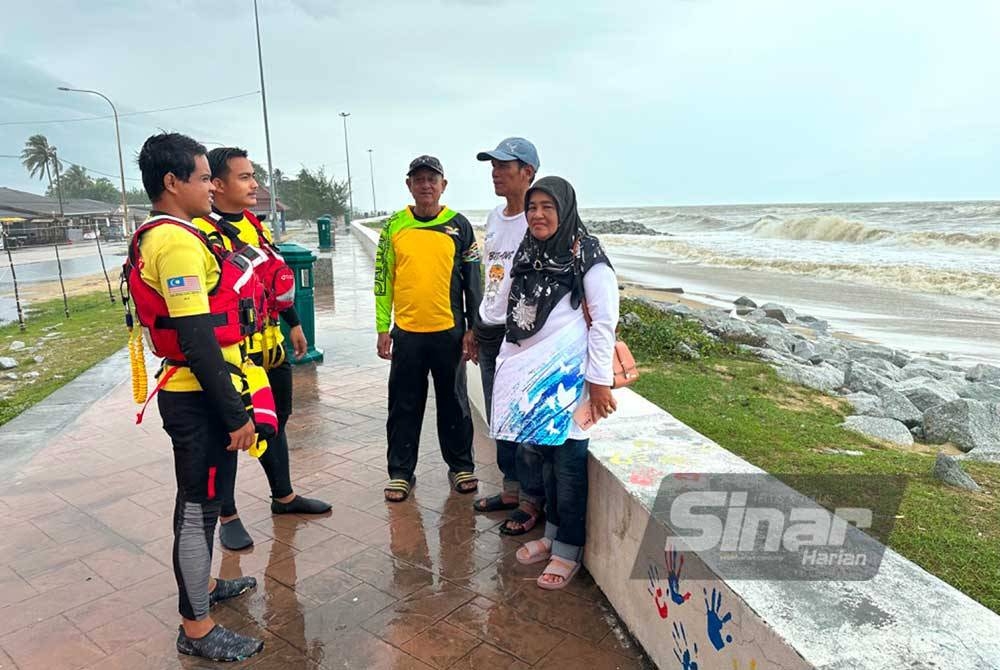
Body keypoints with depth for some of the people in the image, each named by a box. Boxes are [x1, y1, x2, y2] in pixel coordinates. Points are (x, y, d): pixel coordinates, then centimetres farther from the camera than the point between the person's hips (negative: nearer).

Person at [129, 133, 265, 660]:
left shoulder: (161, 238, 13)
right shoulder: (176, 242, -20)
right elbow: (197, 340, -25)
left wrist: (231, 403, 21)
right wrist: (234, 414, -21)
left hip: (194, 392, 10)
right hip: (199, 398, -10)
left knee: (202, 497, 23)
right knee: (199, 504, 2)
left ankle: (200, 584, 42)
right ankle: (196, 627, 17)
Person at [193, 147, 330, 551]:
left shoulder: (255, 224, 12)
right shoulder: (201, 232, -16)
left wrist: (294, 324, 23)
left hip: (270, 346, 9)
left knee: (274, 422, 19)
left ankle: (284, 496, 37)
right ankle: (228, 517, 21)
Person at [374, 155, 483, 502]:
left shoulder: (459, 226, 1)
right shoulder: (394, 226, 4)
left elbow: (473, 280, 2)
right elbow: (382, 279, 5)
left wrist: (473, 328, -1)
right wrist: (383, 329, 1)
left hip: (449, 330, -1)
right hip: (406, 331, 1)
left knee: (454, 402, 11)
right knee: (404, 406, 8)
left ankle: (461, 466, 27)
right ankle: (401, 472, 22)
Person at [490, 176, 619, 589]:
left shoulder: (587, 256, -10)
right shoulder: (528, 254, 10)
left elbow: (604, 322, -12)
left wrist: (600, 381, -14)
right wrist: (510, 366, 17)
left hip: (569, 377, -6)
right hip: (531, 376, 7)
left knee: (568, 463, 2)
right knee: (542, 456, 14)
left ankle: (569, 550, 18)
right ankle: (552, 534, 32)